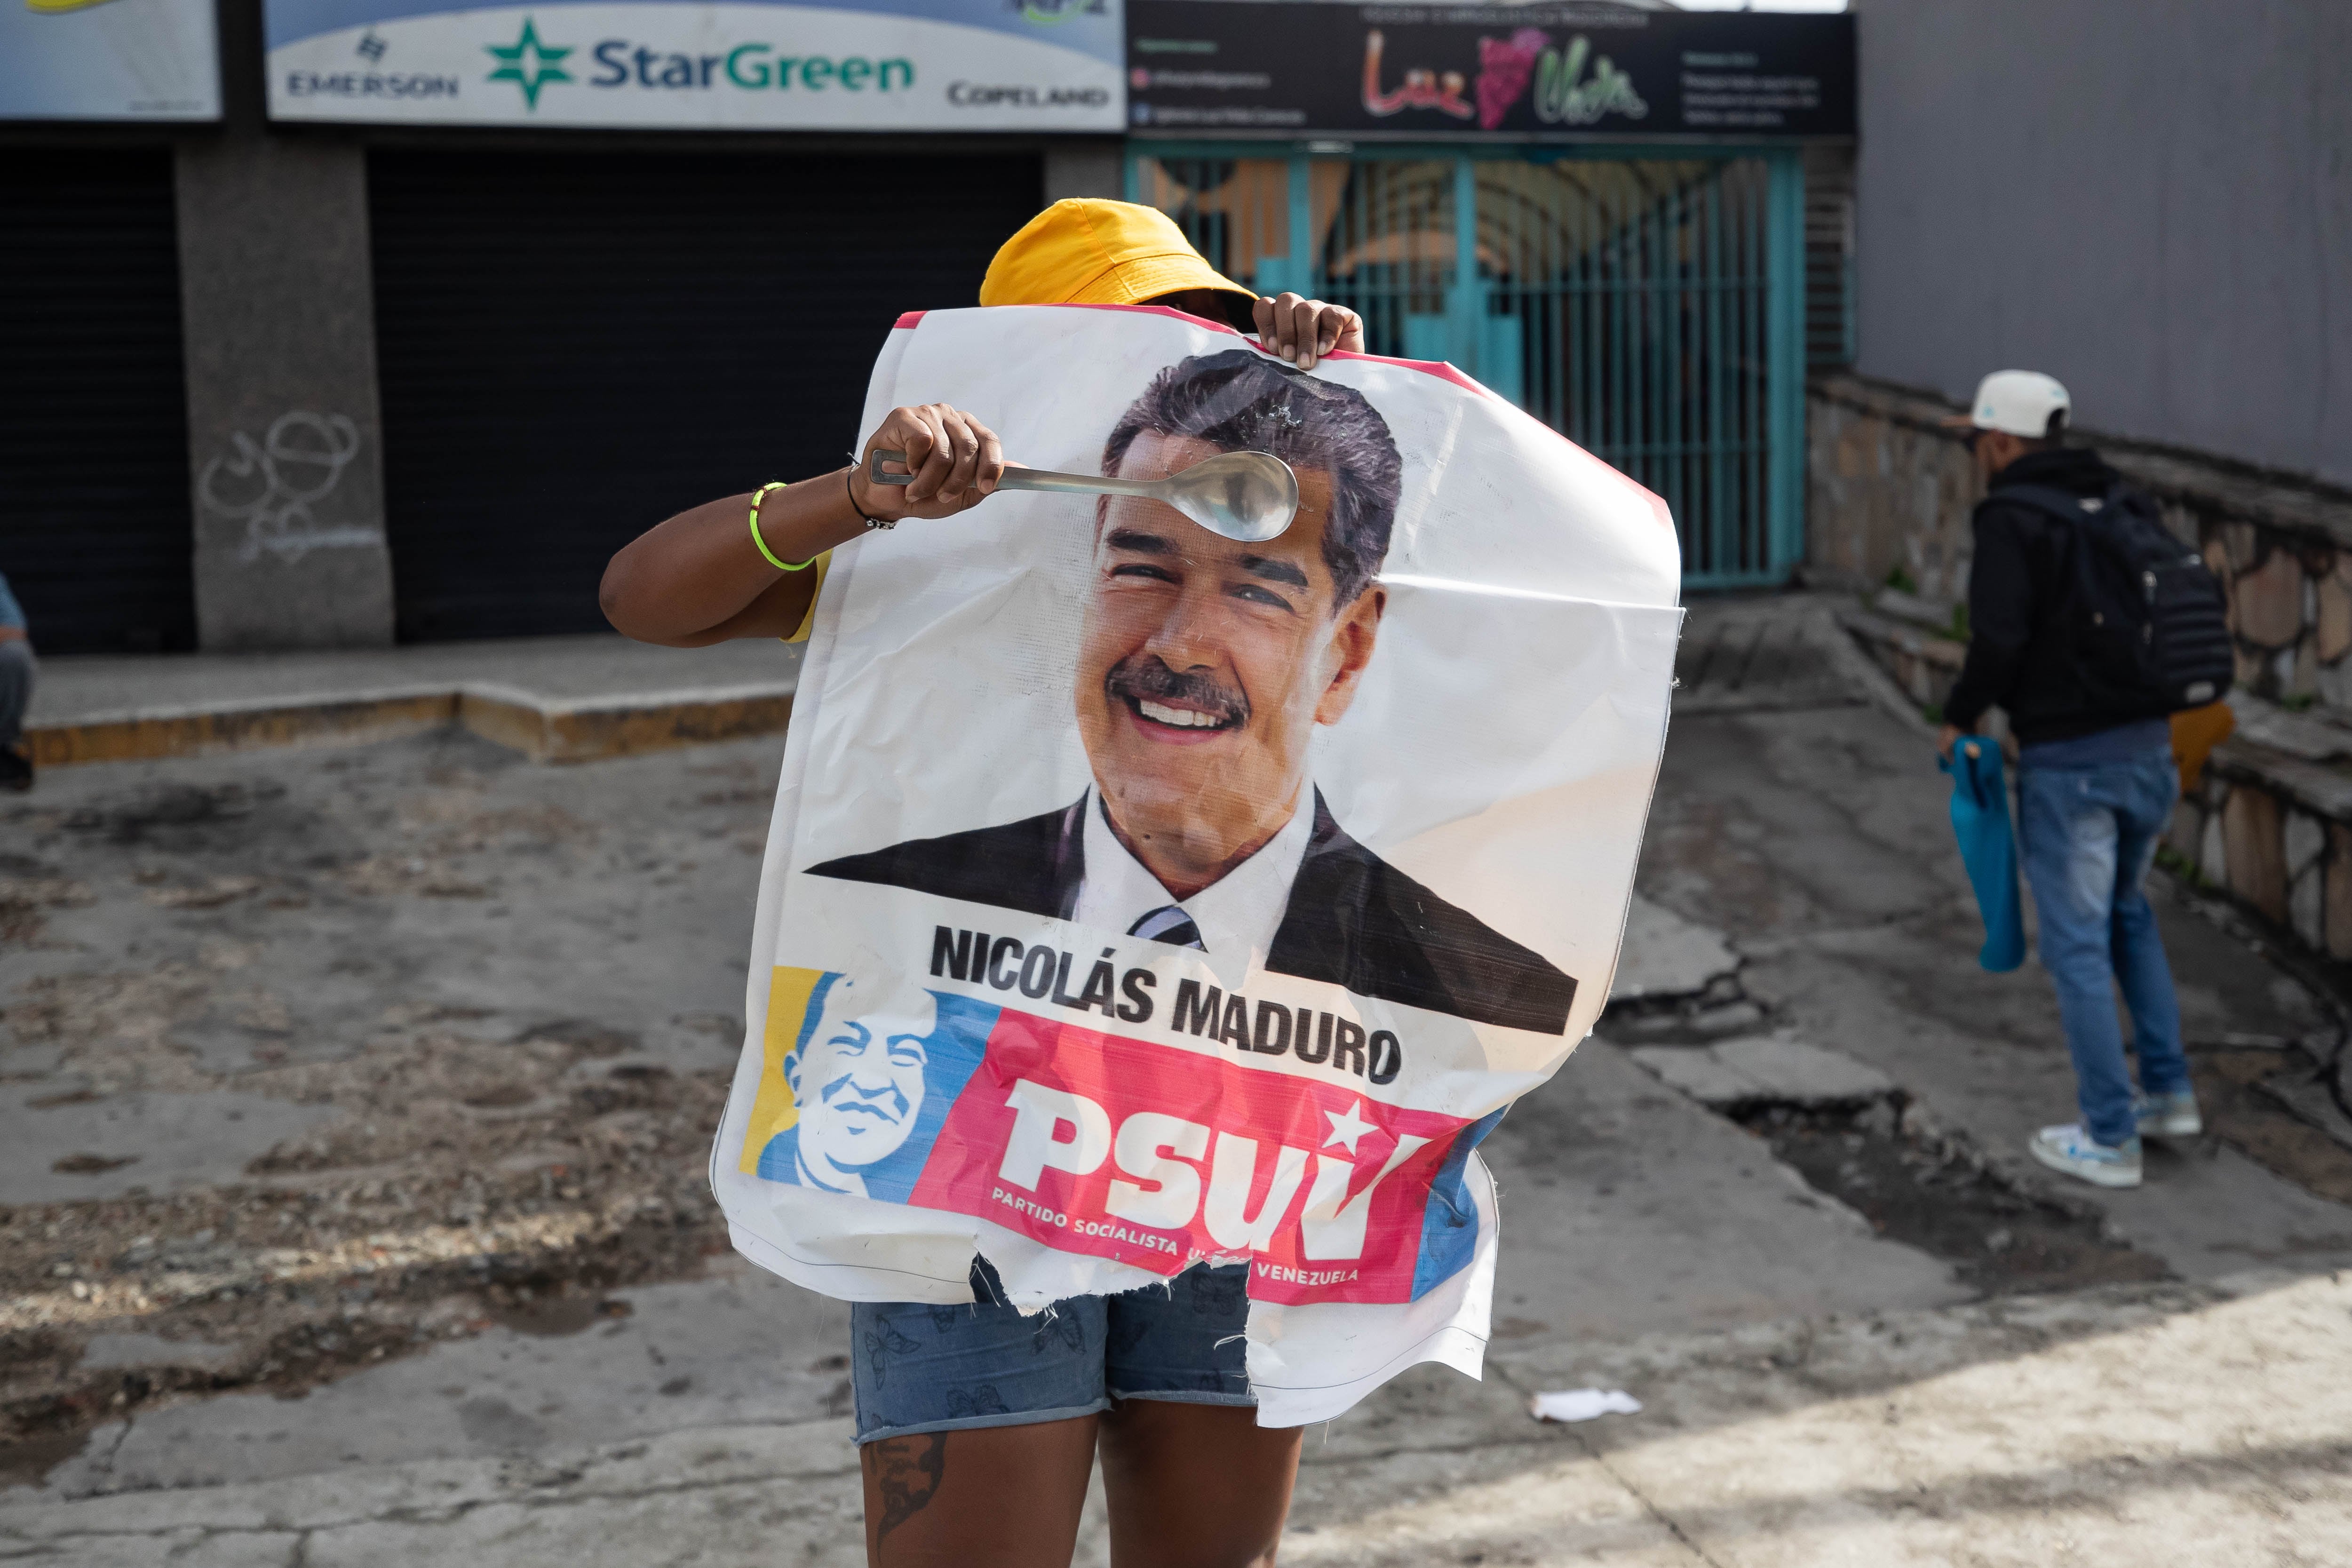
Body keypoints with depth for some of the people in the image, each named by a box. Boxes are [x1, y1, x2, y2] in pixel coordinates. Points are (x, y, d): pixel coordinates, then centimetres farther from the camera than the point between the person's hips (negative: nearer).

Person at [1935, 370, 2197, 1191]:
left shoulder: (2009, 519, -12)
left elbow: (1999, 640, -21)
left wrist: (1960, 716, -4)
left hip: (2067, 762, -7)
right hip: (2149, 746, 7)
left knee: (2077, 944, 3)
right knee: (2126, 914, 26)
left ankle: (2109, 1138, 9)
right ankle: (2168, 1092, 27)